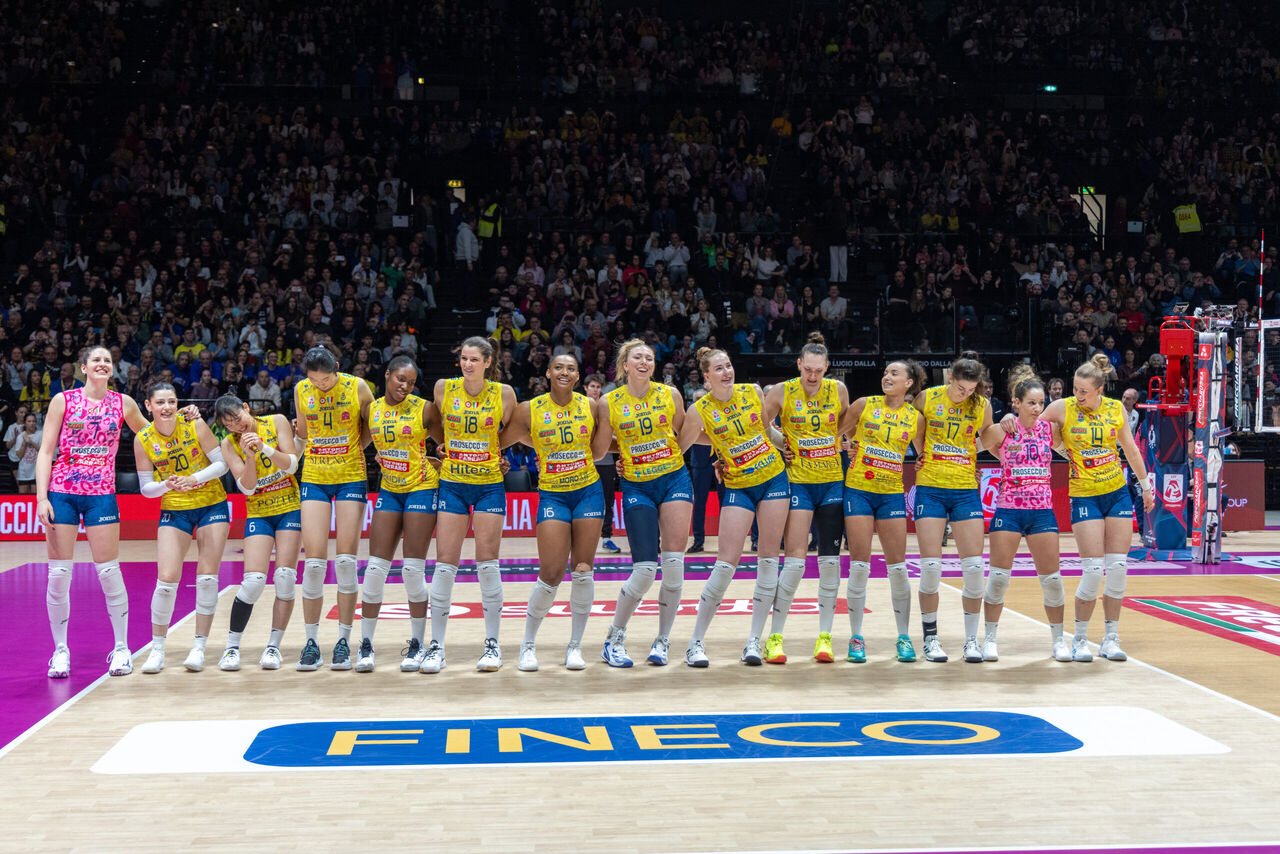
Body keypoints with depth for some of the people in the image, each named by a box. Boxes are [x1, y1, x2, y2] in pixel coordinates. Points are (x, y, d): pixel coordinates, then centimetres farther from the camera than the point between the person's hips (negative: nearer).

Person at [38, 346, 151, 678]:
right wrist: (41, 497, -8)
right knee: (59, 574, 0)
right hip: (61, 493, -1)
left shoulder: (123, 403, 6)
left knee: (109, 572, 0)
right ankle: (60, 650, 13)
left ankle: (121, 648, 12)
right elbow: (45, 451, 0)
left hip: (101, 495, 1)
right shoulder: (63, 401, 1)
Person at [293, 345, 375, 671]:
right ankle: (311, 641, 4)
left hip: (351, 478, -2)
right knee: (314, 562, -6)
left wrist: (351, 449, 0)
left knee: (346, 561, -5)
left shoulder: (357, 387, -7)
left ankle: (344, 641, 5)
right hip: (314, 480, 2)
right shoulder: (301, 390, 1)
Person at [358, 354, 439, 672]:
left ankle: (418, 643, 9)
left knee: (413, 569, -5)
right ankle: (366, 644, 8)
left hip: (422, 489, -3)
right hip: (388, 491, 3)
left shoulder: (424, 408, -6)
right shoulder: (372, 409, 3)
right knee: (375, 568, -2)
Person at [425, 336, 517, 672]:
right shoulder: (444, 388, -2)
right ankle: (436, 646, 6)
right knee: (444, 565, -2)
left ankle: (492, 643, 12)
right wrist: (451, 448, 9)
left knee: (488, 564, 0)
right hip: (452, 484, 1)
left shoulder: (503, 393, -4)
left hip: (489, 484, -1)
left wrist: (495, 451, 4)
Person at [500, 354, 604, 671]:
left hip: (589, 491, 2)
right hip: (552, 495, -2)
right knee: (550, 574, -8)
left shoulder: (589, 406, 1)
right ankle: (528, 644, 11)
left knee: (583, 571, 1)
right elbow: (500, 442, 3)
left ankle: (575, 646, 15)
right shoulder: (529, 410, -5)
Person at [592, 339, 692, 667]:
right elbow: (597, 452, -1)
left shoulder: (670, 394, 3)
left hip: (675, 480, 2)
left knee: (674, 563, -6)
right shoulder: (609, 403, -3)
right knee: (645, 569, -9)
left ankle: (663, 640, 10)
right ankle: (614, 639, 9)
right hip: (636, 487, -2)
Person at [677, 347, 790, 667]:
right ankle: (696, 642, 1)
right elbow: (678, 447, 1)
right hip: (738, 487, -3)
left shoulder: (754, 393, 0)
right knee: (726, 563, -9)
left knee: (769, 559, 1)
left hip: (775, 478, 3)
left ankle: (754, 640, 9)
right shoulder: (699, 411, -9)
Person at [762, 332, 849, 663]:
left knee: (830, 561, 3)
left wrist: (845, 446, 9)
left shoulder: (838, 389, 3)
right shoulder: (781, 392, -5)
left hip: (833, 483, 3)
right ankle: (775, 637, 0)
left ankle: (824, 635, 12)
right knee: (795, 560, -10)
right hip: (798, 483, -3)